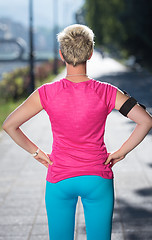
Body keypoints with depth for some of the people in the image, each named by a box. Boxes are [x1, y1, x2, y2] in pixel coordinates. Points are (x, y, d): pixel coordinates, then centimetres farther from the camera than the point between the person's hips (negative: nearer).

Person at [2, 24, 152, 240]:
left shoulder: (47, 93, -11)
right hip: (98, 179, 0)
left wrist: (36, 152, 2)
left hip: (59, 180, 0)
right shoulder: (106, 92, -11)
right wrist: (121, 152, -4)